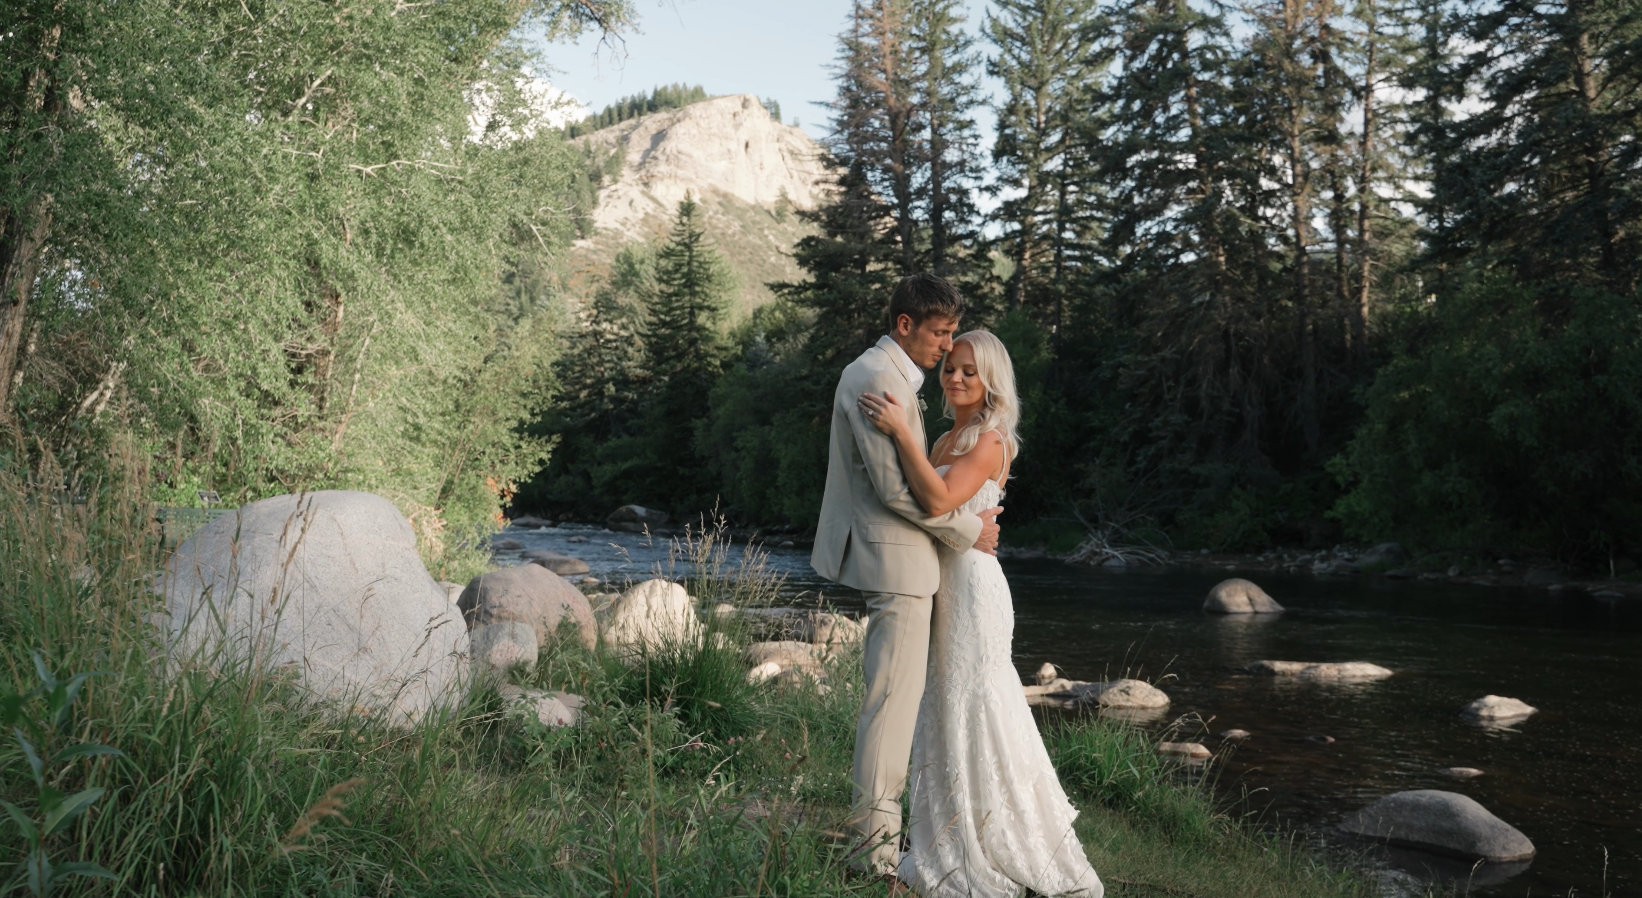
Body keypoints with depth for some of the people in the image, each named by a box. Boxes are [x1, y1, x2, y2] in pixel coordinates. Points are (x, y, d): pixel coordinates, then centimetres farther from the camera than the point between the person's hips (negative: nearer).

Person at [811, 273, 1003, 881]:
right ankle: (877, 845, -1)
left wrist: (968, 516, 12)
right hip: (897, 557, -11)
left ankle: (873, 826, 26)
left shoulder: (887, 375, 16)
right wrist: (969, 530, -11)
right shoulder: (877, 379, -17)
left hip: (891, 556, 11)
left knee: (891, 692, 16)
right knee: (894, 697, -7)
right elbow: (895, 487, -22)